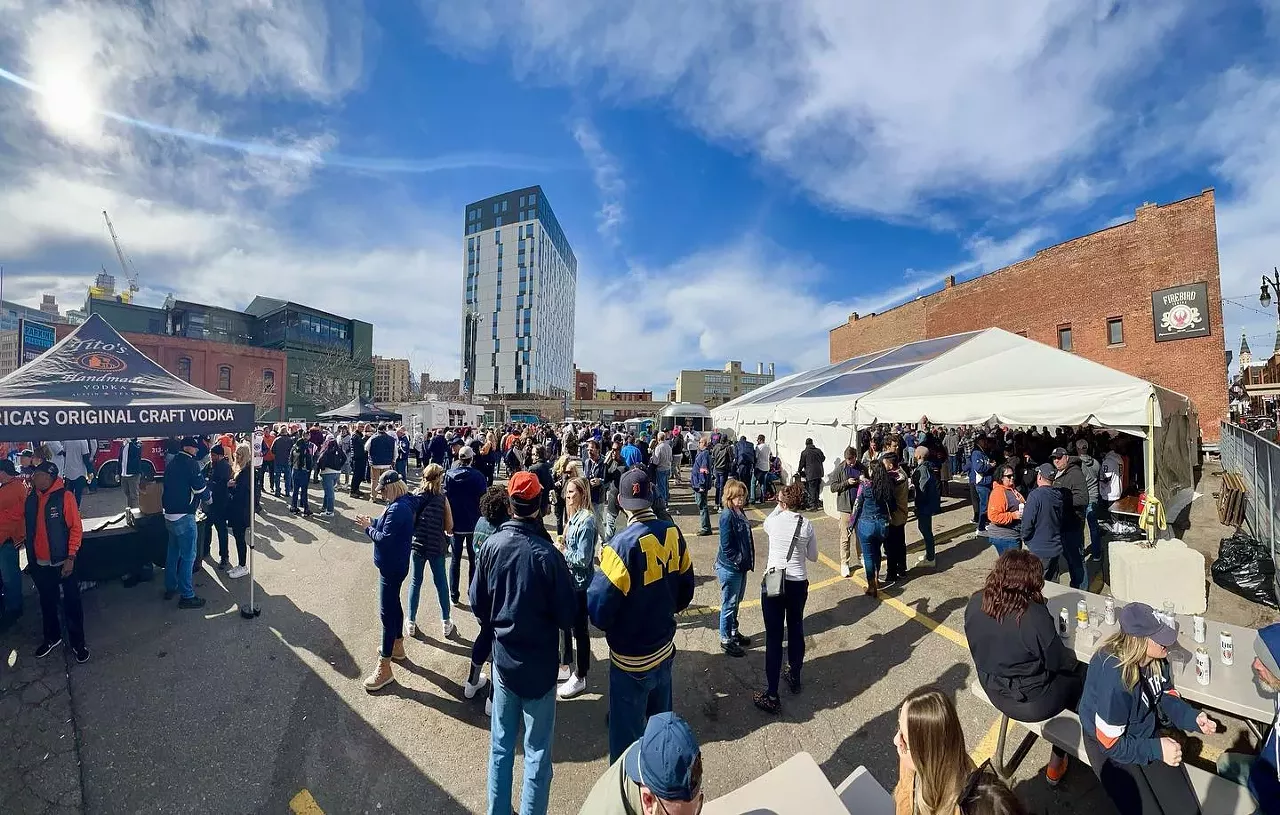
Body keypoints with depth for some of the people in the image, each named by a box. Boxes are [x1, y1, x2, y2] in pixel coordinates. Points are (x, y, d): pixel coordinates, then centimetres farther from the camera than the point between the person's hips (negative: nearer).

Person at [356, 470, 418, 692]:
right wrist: (373, 522, -1)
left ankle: (384, 669, 7)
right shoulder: (402, 503, 4)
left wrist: (368, 528, -13)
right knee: (393, 604, 24)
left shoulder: (397, 509, -26)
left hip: (392, 567, -11)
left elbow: (385, 539, -26)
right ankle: (397, 647, 43)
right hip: (394, 564, 11)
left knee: (387, 612, -3)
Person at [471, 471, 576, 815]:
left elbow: (477, 601, 0)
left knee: (500, 744, 23)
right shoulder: (547, 554, -26)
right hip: (539, 662, -4)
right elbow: (567, 616, -17)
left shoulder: (492, 545, -13)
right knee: (537, 751, 14)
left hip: (503, 657, 5)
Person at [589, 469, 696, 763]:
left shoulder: (623, 545, -28)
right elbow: (685, 587, 3)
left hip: (632, 658, -6)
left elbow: (599, 609, -23)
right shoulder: (672, 532, -10)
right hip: (665, 647, 6)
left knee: (627, 733, 15)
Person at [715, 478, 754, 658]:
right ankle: (726, 640, 22)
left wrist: (747, 561, 6)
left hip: (740, 566, 9)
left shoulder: (740, 512, 4)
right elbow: (726, 546, -22)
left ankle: (734, 632, 40)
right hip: (729, 567, -8)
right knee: (729, 604, 7)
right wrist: (739, 561, -16)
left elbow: (745, 538, 10)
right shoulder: (727, 515, -22)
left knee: (736, 602, 23)